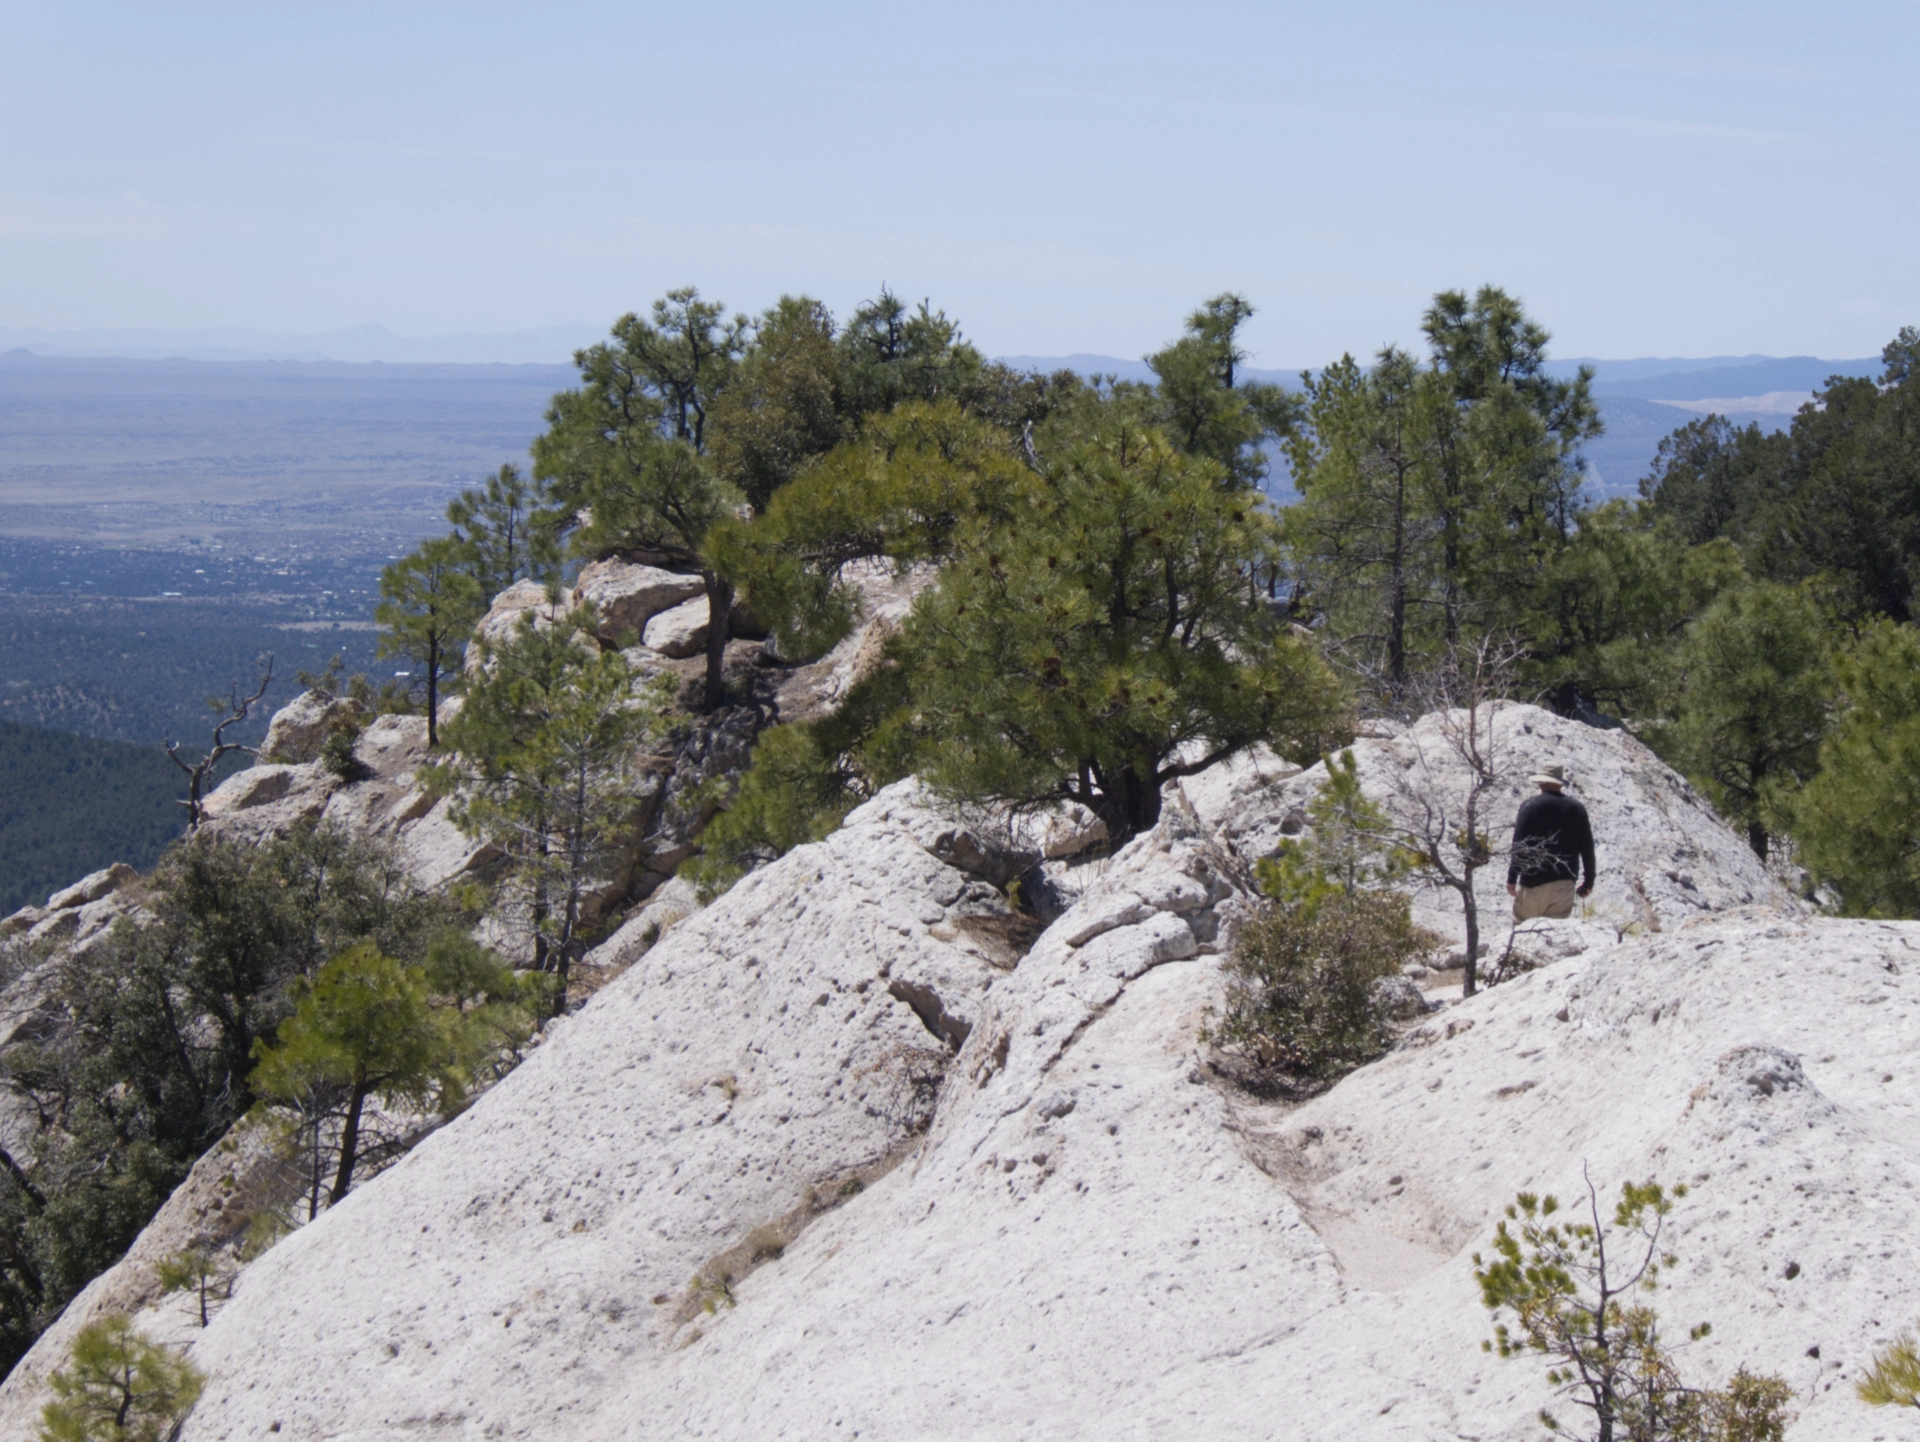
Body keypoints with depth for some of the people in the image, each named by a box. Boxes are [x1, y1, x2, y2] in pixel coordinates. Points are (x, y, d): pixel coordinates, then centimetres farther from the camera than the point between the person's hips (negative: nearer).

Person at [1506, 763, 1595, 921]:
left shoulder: (1530, 806, -3)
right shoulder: (1577, 809, 9)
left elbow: (1518, 845, -7)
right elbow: (1587, 849, 10)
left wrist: (1511, 878, -4)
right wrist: (1588, 882, 17)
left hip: (1533, 883, -4)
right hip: (1565, 885, 4)